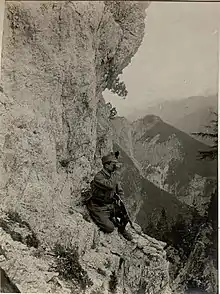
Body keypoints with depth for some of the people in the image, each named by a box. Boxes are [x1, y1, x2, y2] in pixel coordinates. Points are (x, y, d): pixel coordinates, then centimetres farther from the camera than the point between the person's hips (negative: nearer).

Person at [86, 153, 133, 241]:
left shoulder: (113, 175, 2)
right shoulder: (98, 177, -23)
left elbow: (120, 191, 12)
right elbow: (110, 185, -40)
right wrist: (115, 172, -29)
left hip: (110, 206, 7)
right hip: (98, 209, -7)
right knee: (110, 228, -19)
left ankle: (122, 229, 22)